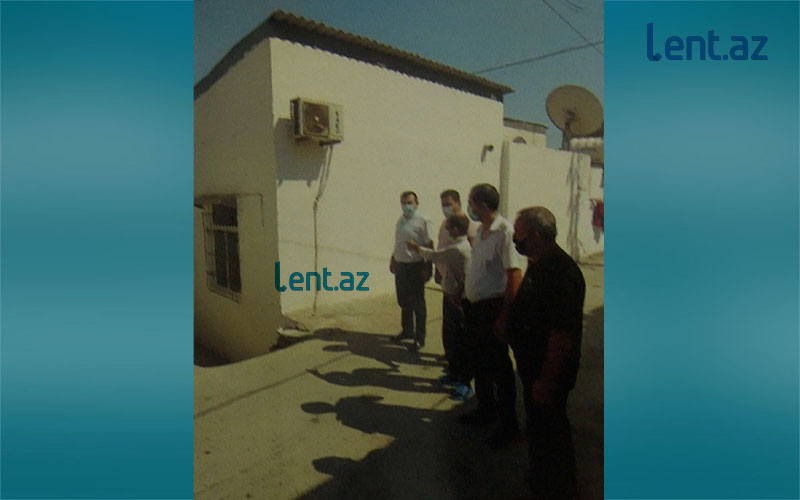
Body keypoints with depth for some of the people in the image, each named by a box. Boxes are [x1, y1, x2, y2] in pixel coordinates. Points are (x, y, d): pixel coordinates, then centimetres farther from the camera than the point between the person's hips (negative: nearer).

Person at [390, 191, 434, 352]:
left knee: (417, 304, 1)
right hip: (400, 266, 7)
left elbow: (429, 246, -14)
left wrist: (428, 268, -17)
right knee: (403, 301, 17)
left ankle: (419, 338, 11)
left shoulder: (423, 221, -12)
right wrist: (393, 260, 21)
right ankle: (407, 330, 34)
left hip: (415, 267, -7)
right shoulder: (401, 220, 11)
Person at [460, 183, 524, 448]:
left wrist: (504, 316, -22)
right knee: (478, 361, 20)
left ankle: (509, 423, 20)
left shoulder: (504, 231, -19)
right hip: (474, 307, 9)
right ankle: (486, 409, 39)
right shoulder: (481, 231, 9)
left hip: (493, 308, -9)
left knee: (499, 366, 3)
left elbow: (514, 276, -22)